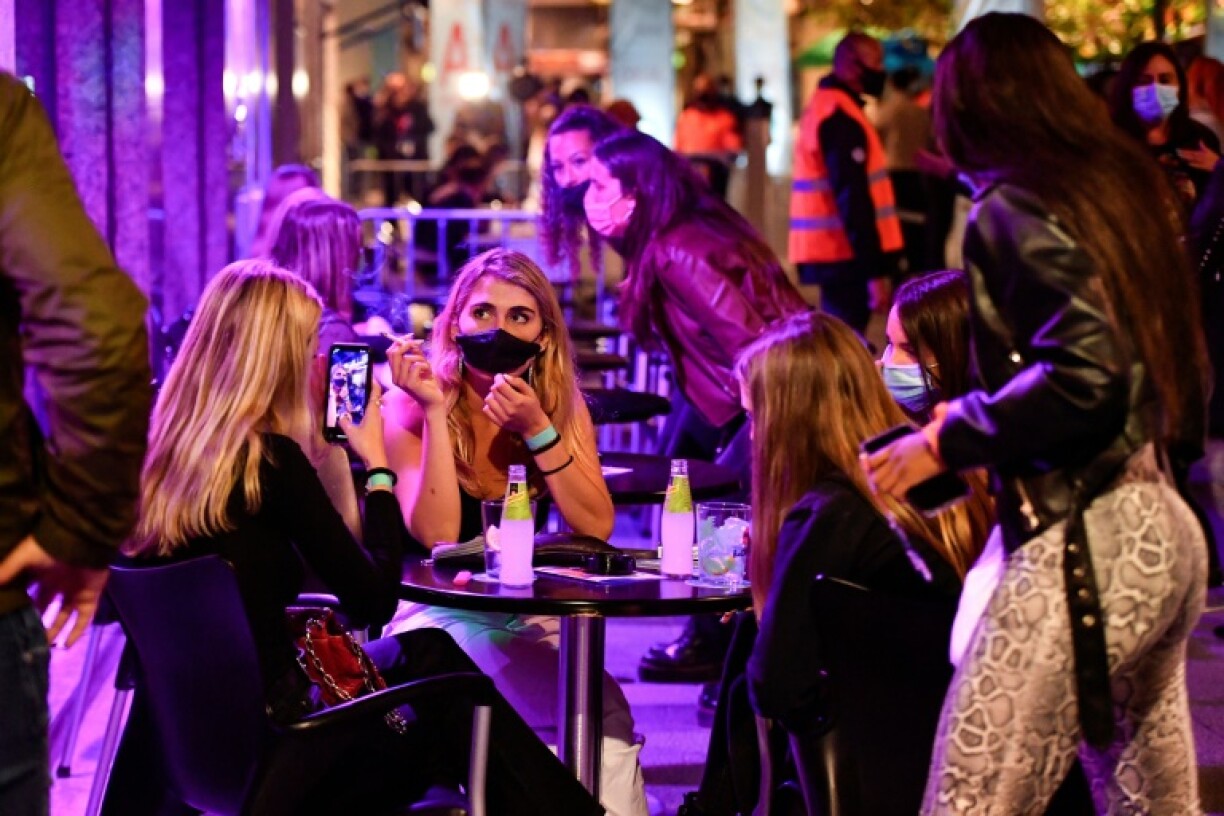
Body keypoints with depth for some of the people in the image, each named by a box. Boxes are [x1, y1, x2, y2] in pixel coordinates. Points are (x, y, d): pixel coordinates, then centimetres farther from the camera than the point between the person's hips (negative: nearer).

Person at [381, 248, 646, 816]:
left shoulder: (563, 404, 3)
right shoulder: (410, 405, -7)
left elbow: (597, 528, -9)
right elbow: (436, 536, -18)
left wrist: (537, 430, -18)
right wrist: (435, 411, -23)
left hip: (532, 615, 4)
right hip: (439, 616, -4)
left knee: (605, 709, -25)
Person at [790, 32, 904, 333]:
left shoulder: (825, 106, 17)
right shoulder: (841, 116, -15)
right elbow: (852, 197, -22)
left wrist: (873, 264, 17)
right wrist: (875, 270, -24)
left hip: (832, 250, 10)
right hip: (845, 253, -10)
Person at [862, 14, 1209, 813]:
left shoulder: (1013, 208, -9)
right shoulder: (1125, 183, 14)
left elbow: (1084, 373, -22)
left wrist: (945, 440, -10)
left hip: (1085, 549, -9)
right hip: (1165, 535, 9)